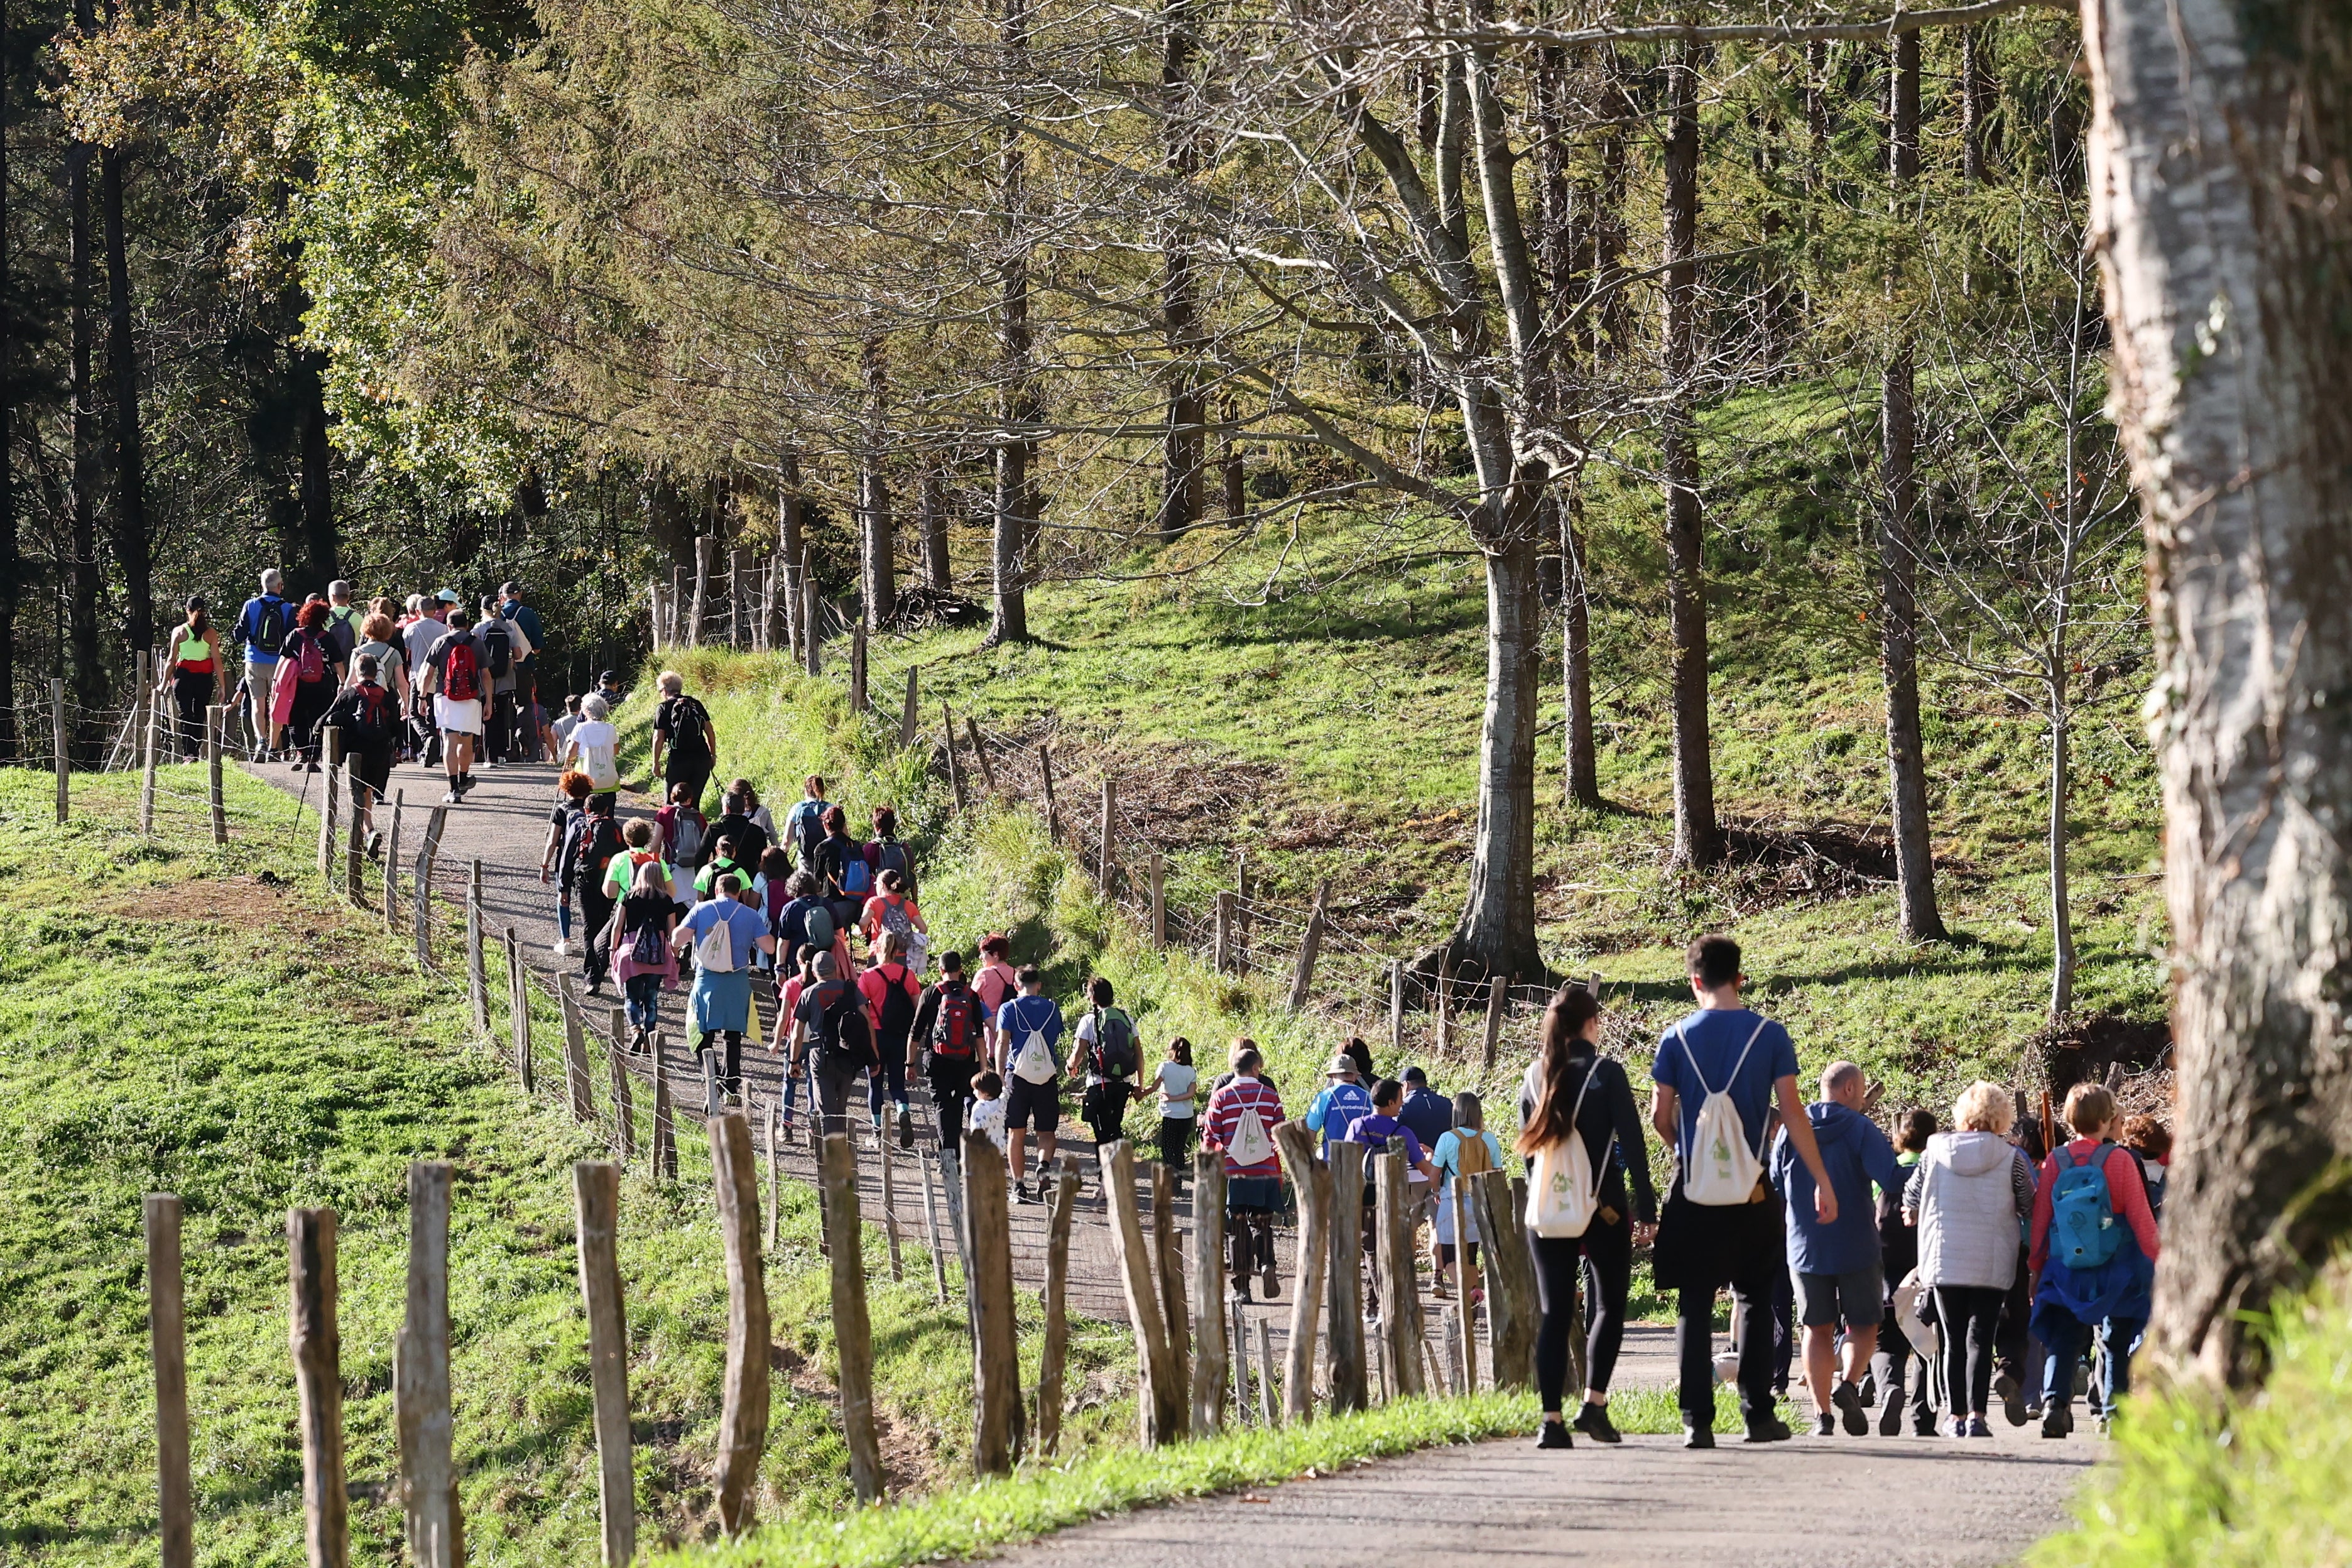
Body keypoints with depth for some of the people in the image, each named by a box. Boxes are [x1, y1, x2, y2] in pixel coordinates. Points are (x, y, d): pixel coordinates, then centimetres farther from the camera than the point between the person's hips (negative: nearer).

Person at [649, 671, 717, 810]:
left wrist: (656, 763, 3)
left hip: (678, 760, -4)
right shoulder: (696, 704, 11)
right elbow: (710, 732, 12)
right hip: (702, 758, 4)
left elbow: (659, 738, -4)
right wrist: (713, 755, 21)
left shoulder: (664, 708, 0)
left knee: (673, 801, 5)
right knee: (694, 801, 10)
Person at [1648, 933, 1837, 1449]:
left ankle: (1697, 1420, -4)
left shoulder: (1676, 1039, 0)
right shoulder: (1769, 1035, -2)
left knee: (1694, 1306, 3)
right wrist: (1822, 1181, 0)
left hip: (1693, 1191, 0)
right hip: (1752, 1192, 0)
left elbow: (1660, 1117, 2)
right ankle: (1759, 1414, 9)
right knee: (1755, 1300, 13)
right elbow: (1792, 1112, -4)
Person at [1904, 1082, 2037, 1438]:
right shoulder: (2010, 1156, -5)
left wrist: (1917, 1216, 30)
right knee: (1980, 1338, -1)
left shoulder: (1936, 1150, 0)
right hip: (1992, 1262, -1)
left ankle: (1957, 1416, 8)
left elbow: (1911, 1199, 8)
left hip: (1943, 1258, 1)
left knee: (1953, 1339, 9)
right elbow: (2031, 1208, 3)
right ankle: (1977, 1414, -12)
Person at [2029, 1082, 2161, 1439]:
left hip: (2064, 1272, 2)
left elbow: (2040, 1220, 4)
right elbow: (2141, 1216, -8)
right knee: (2116, 1343, 9)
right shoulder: (2118, 1159, -10)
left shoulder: (2054, 1162, -1)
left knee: (2062, 1342, 6)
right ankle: (2113, 1411, 6)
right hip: (2116, 1272, -2)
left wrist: (2037, 1267, 14)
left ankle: (2054, 1400, -13)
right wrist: (2156, 1261, 2)